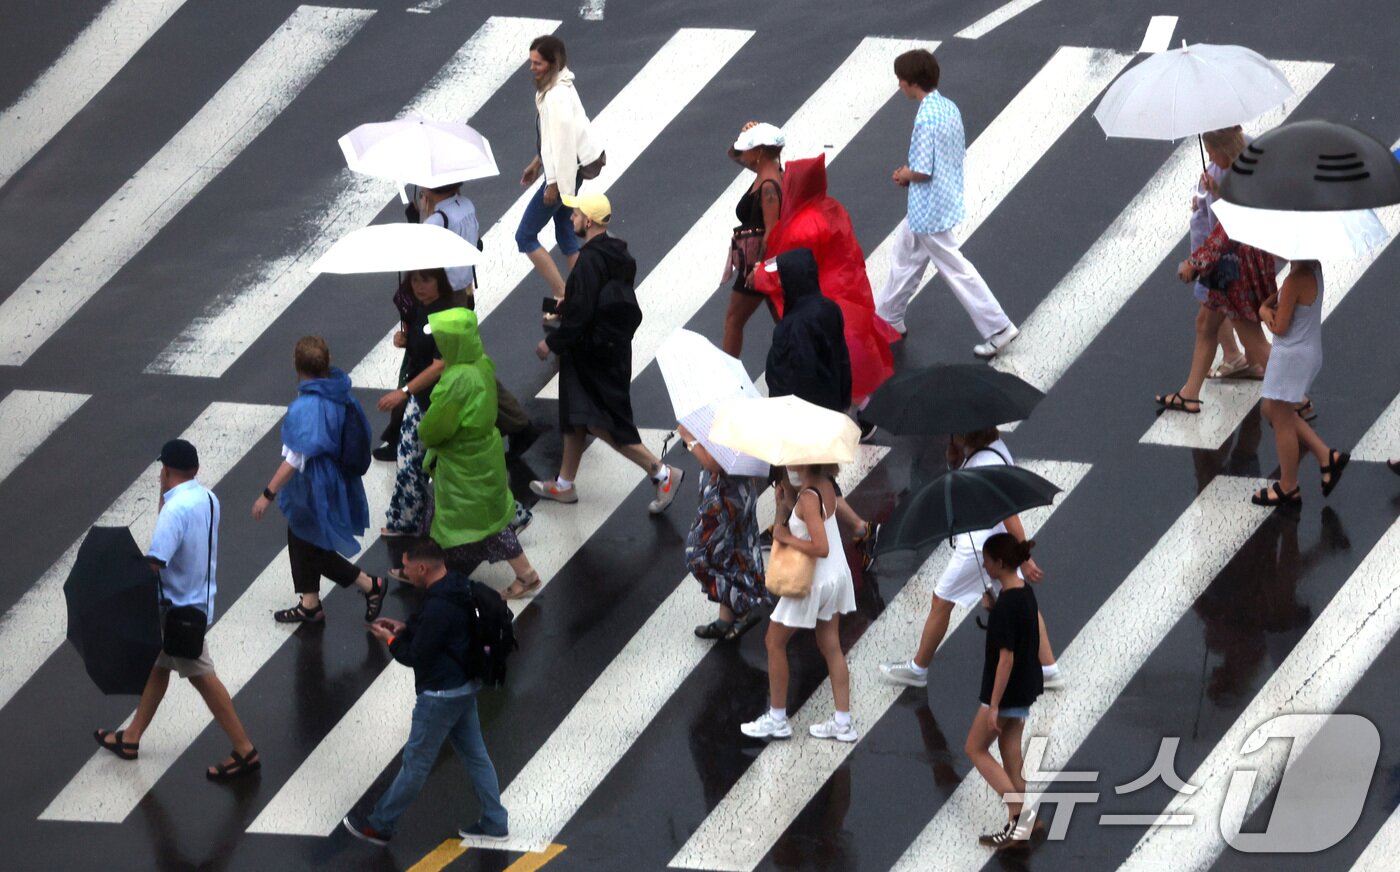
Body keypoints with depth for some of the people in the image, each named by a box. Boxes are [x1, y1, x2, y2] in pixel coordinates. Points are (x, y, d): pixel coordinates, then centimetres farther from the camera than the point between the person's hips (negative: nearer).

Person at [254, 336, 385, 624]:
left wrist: (268, 494, -24)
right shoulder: (340, 395, -5)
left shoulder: (305, 408, -29)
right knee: (302, 541, 22)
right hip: (335, 479, 9)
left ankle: (369, 585, 14)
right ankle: (310, 603, 34)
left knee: (313, 549, 10)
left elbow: (295, 459, -29)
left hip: (313, 489, -9)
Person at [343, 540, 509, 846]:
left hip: (441, 695, -9)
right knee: (474, 754, 17)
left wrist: (392, 641, -5)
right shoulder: (458, 587, 1)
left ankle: (379, 826, 17)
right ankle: (494, 822, 23)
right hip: (464, 686, 9)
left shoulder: (438, 608, -30)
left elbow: (417, 656, -22)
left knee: (416, 761, 4)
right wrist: (406, 627, 6)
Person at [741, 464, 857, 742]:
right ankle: (843, 721, 18)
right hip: (837, 576, 8)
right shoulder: (824, 485, -2)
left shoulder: (808, 498, -27)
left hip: (813, 583, -8)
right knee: (830, 646, 15)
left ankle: (777, 719, 18)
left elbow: (821, 548, -31)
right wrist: (785, 505, -6)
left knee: (775, 643, 10)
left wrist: (786, 537, -20)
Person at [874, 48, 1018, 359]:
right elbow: (961, 152, 11)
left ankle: (997, 328, 6)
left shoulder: (925, 119, -27)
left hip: (929, 211, -10)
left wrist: (904, 175, -4)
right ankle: (887, 319, 35)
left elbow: (923, 171, -27)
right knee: (904, 258, 22)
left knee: (955, 270, 2)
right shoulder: (950, 108, 1)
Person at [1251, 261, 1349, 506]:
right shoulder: (1313, 268, 1)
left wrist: (1268, 314, 0)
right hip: (1309, 351, 10)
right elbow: (1280, 294, 14)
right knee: (1273, 411, 23)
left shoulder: (1296, 280, -27)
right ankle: (1327, 456, 21)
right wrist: (1265, 308, -7)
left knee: (1281, 420, 5)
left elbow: (1280, 327, -21)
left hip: (1292, 356, -10)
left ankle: (1288, 488, 17)